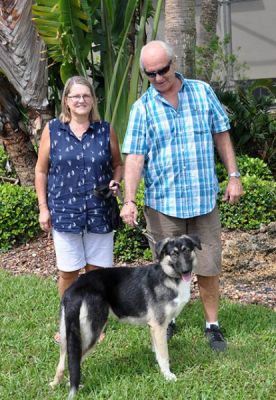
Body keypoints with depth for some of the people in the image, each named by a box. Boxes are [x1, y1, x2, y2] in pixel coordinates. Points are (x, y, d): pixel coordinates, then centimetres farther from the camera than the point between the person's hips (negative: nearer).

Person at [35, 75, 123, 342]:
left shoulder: (106, 130, 2)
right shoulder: (52, 130, 1)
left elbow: (117, 165, 12)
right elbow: (41, 171, 6)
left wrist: (115, 182, -9)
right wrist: (43, 207, 2)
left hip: (99, 212, 1)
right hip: (65, 211, -1)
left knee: (97, 270, 7)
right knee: (68, 272, 7)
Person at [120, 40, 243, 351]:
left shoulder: (202, 92, 2)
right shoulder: (142, 107, -3)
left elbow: (221, 134, 9)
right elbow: (134, 157, -9)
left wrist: (233, 175, 4)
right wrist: (129, 200, -21)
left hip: (204, 197, 1)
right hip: (163, 201, -1)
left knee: (208, 267, 6)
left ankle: (212, 325, 21)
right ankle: (166, 321, 28)